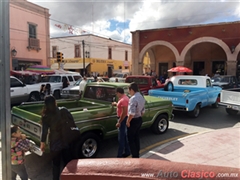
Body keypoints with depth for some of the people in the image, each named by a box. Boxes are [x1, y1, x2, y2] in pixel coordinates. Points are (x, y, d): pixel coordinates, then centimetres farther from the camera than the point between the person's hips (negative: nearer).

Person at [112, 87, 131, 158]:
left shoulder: (123, 100, -22)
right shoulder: (125, 97, 10)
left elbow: (124, 113, -26)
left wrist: (119, 122, -23)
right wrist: (116, 104, 26)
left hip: (123, 119, -10)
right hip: (124, 118, 10)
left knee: (121, 138, -3)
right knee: (124, 136, 18)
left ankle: (120, 155, 5)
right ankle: (127, 152, 28)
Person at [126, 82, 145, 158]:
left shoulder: (133, 98, -23)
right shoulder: (142, 97, 6)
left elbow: (132, 113, -28)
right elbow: (143, 111, 13)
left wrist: (128, 121, -16)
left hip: (133, 121, -9)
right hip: (139, 119, 9)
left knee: (131, 139, 3)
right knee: (136, 137, 18)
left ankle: (134, 156, 9)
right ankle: (137, 155, 28)